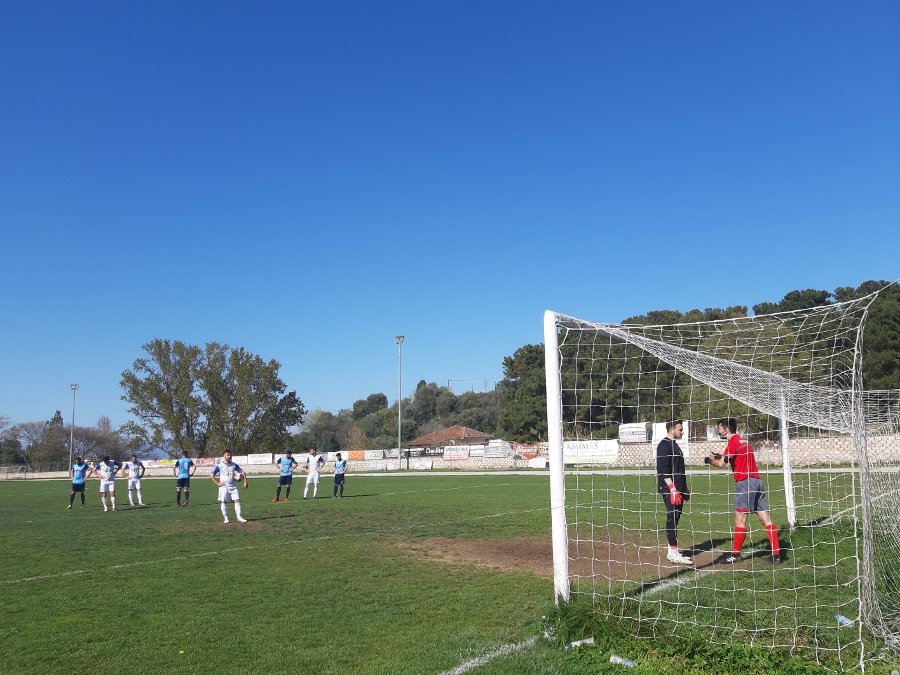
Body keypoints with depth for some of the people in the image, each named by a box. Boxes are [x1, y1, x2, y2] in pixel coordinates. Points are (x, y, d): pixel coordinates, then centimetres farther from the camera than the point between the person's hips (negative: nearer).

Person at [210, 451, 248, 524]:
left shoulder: (234, 465, 3)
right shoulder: (219, 466, -5)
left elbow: (242, 472, 8)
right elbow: (211, 475, -5)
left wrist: (245, 482, -2)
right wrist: (217, 483, -10)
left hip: (233, 486, 2)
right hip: (224, 486, -2)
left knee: (237, 500, -6)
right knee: (223, 502, -1)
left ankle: (239, 517, -2)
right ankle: (226, 518, 8)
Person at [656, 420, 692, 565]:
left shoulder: (675, 445, 18)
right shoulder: (664, 445, -12)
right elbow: (663, 470, -20)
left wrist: (684, 488, 23)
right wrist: (673, 489, -24)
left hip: (678, 489, 10)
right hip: (669, 490, -10)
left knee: (675, 519, 11)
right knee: (672, 519, -9)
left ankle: (673, 552, 17)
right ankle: (674, 553, -7)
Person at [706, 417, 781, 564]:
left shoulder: (733, 443, -9)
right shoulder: (744, 442, 19)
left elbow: (721, 464, -17)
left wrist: (709, 460, 1)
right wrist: (721, 457, 17)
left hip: (745, 483, -9)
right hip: (756, 481, 9)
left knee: (740, 520, -3)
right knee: (765, 519, 6)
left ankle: (735, 554, 3)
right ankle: (776, 554, 5)